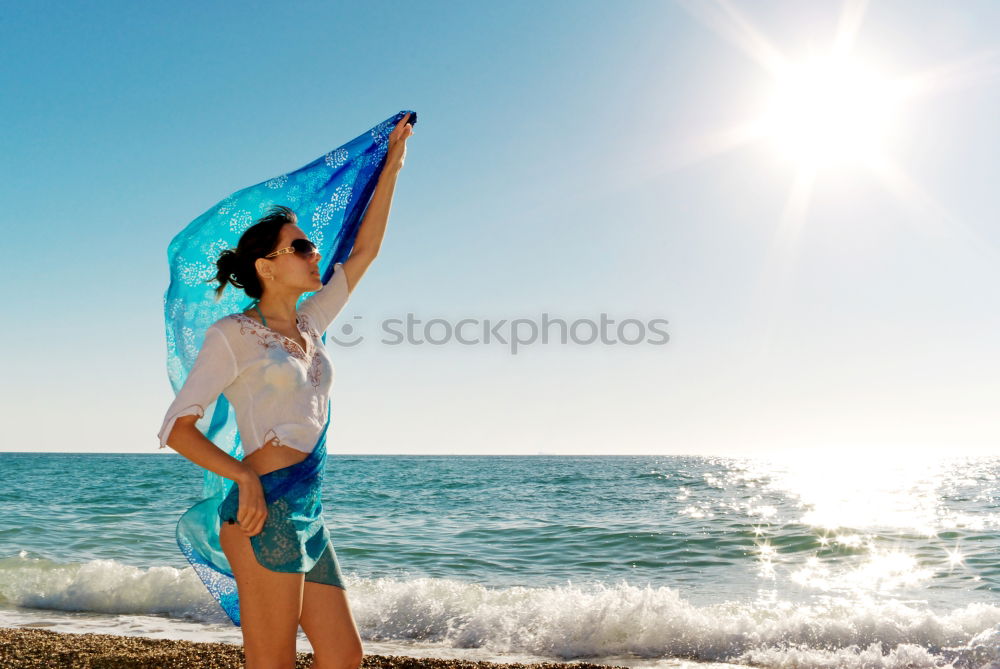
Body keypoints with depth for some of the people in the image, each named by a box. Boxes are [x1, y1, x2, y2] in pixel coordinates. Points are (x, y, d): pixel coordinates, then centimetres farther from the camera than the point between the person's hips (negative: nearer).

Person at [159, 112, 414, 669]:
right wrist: (243, 477, -20)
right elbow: (176, 428, -5)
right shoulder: (232, 334, -2)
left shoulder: (310, 324, 16)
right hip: (266, 510, -7)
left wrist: (392, 165, 24)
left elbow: (365, 250, 22)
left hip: (308, 514, 8)